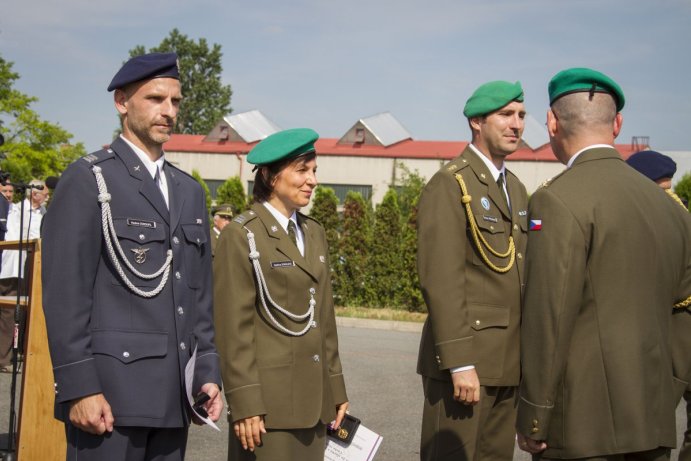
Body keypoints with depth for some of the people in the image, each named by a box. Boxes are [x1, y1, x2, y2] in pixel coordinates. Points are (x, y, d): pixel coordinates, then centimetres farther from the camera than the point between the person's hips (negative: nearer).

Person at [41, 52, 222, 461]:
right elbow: (64, 294, -9)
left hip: (174, 396, 6)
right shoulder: (87, 180, -3)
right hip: (109, 389, -6)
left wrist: (207, 372, 11)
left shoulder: (190, 191, 17)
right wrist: (79, 388, -15)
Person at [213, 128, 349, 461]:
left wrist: (336, 388, 14)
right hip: (269, 399, -6)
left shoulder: (314, 233, 14)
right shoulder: (242, 236, -7)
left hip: (313, 399, 6)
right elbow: (234, 328, -11)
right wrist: (244, 404, -14)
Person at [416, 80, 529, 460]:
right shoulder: (449, 186, -10)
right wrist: (460, 364, -21)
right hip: (465, 360, -8)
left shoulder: (516, 190, 17)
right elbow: (441, 282, -17)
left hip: (508, 364, 8)